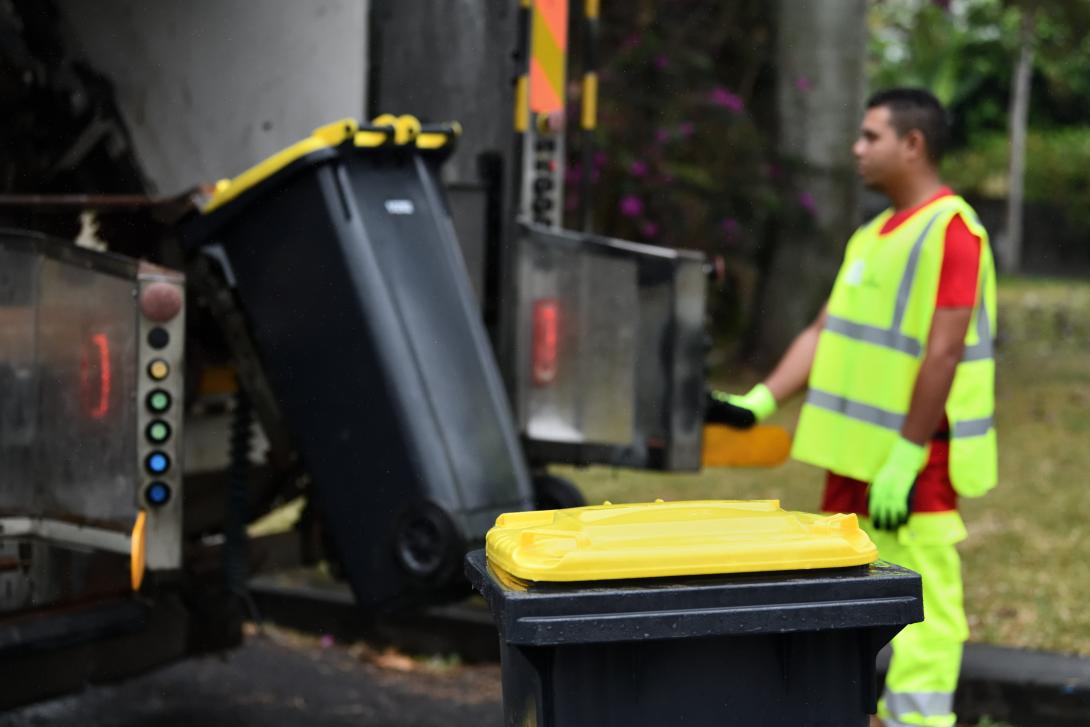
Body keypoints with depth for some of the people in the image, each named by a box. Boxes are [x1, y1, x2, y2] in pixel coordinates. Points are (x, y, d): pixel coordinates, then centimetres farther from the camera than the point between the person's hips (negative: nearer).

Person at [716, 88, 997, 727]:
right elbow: (827, 332, 16)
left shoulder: (950, 228, -13)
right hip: (855, 457, 9)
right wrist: (759, 402, 6)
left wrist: (906, 458, -20)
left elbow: (943, 353, -18)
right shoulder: (873, 236, 16)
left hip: (912, 465, -9)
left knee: (918, 608, -4)